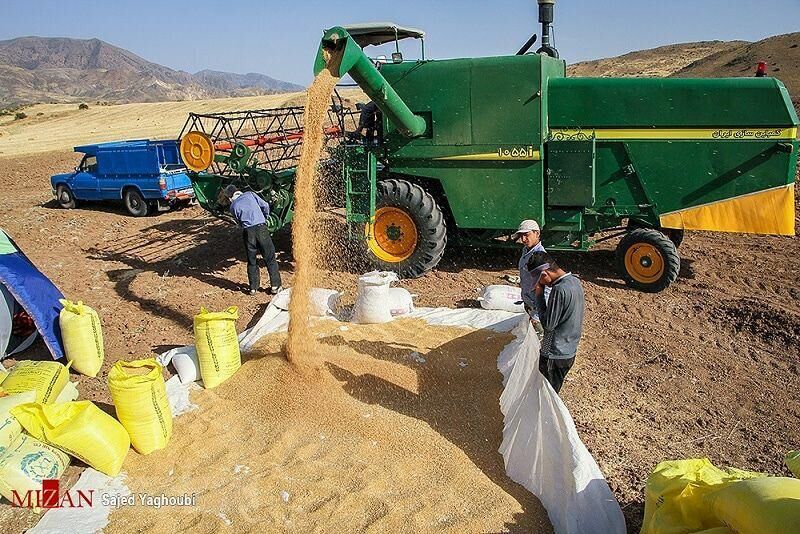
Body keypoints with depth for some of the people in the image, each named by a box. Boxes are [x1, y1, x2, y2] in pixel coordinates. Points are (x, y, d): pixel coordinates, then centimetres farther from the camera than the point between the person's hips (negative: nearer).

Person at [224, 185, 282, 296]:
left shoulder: (233, 206, 12)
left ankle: (253, 288, 19)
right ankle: (275, 286, 10)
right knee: (270, 258, 8)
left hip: (247, 231, 1)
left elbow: (239, 222, 15)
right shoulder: (250, 194, 11)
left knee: (252, 261, 15)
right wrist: (265, 217, 23)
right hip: (261, 227, -1)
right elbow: (265, 205, 6)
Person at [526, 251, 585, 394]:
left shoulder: (560, 290, -28)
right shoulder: (574, 281, 2)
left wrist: (539, 296, -16)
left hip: (554, 355, -9)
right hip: (569, 351, 9)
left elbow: (548, 324, -20)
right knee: (553, 392, 23)